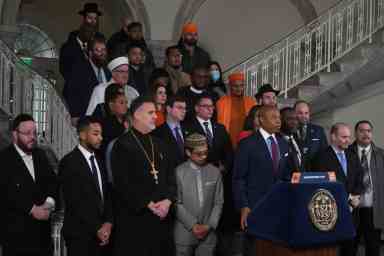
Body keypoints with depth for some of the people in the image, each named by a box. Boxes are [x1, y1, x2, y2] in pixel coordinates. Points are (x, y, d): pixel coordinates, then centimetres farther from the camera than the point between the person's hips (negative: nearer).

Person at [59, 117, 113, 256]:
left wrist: (108, 222, -5)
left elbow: (107, 195, 9)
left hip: (101, 234, 6)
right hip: (80, 234, -6)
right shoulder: (69, 162, -10)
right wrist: (97, 229, -12)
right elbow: (75, 202, -14)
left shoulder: (99, 160, 12)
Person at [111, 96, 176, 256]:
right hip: (135, 216, -6)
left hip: (161, 216, 6)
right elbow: (122, 183, -14)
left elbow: (170, 176, 12)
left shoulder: (158, 144, 15)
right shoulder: (123, 145, -6)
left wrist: (167, 201, -6)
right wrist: (149, 204, -15)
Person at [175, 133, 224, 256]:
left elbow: (218, 203, 4)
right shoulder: (178, 172, -5)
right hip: (185, 232, -2)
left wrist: (209, 225, -6)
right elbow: (177, 203, -7)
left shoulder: (215, 172, 5)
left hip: (208, 233, 2)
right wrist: (193, 225, -10)